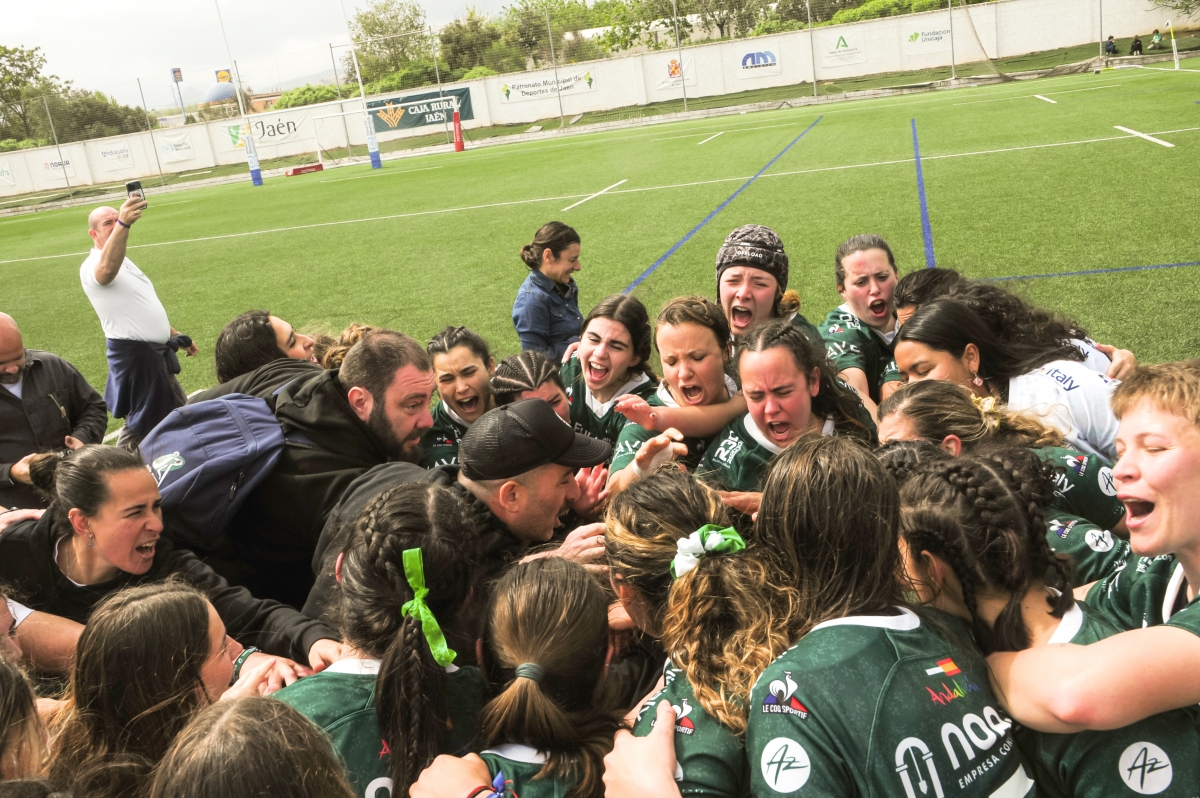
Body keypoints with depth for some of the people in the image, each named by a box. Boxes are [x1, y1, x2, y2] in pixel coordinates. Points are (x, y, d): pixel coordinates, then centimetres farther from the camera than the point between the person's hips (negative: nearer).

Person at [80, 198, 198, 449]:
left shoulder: (124, 263, 16)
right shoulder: (92, 266, -17)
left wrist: (175, 335, 24)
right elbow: (107, 269, -44)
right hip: (134, 353, -10)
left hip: (156, 351, 10)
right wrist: (122, 224, -57)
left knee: (175, 413, 20)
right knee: (143, 422, -3)